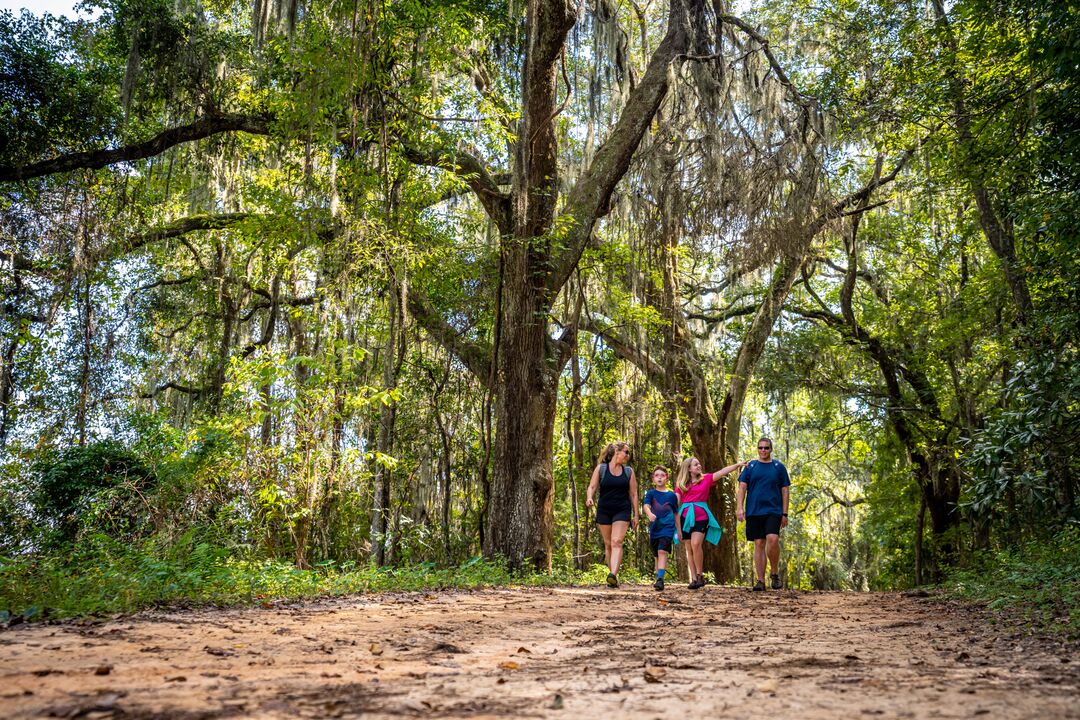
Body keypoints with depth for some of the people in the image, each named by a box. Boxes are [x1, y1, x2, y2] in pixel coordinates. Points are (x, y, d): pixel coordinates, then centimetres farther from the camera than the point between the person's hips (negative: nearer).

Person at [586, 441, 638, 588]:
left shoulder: (629, 471, 7)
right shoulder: (601, 468, 3)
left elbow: (633, 494, 10)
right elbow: (592, 487, 1)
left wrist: (635, 515, 7)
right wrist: (589, 498, -21)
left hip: (622, 511, -1)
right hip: (604, 510, 1)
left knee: (617, 542, -17)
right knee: (608, 544, 6)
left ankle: (613, 575, -30)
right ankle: (614, 576, 15)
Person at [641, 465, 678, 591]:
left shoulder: (671, 495, 7)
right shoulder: (651, 493, 6)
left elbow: (676, 513, 12)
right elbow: (645, 505, -12)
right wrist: (649, 514, -34)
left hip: (667, 527, -2)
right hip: (654, 527, 3)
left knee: (662, 552, -19)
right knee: (657, 555, 14)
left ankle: (660, 579, -26)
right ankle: (658, 578, 29)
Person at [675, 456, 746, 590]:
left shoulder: (706, 479, 9)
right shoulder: (680, 485, 10)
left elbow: (722, 472, 0)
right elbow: (675, 504, 7)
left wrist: (738, 464, -10)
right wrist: (677, 524, 0)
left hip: (700, 516, -2)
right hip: (686, 516, 2)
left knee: (696, 544, -19)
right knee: (689, 549, 2)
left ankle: (700, 575, -7)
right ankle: (693, 579, 6)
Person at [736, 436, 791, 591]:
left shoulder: (779, 467, 9)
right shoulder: (750, 466, 11)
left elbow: (785, 491, 8)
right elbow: (742, 488, 7)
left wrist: (785, 514, 3)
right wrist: (739, 507, -6)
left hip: (774, 510, -1)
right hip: (754, 511, 2)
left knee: (773, 539, -20)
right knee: (759, 544, 1)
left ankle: (775, 573, 0)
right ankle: (760, 580, 6)